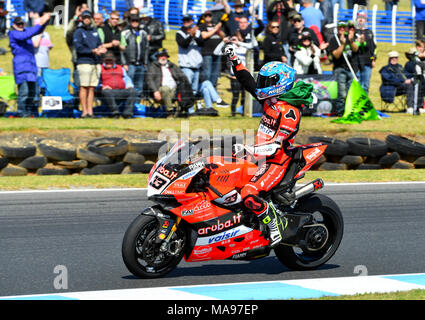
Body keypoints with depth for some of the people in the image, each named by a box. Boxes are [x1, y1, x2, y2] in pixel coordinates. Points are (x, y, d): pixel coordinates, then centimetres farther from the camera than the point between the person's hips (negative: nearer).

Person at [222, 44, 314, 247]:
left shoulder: (290, 112, -22)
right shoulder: (271, 99, 4)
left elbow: (276, 146, -30)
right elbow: (248, 82, 17)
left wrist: (247, 150, -39)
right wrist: (234, 60, 10)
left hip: (276, 162, -10)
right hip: (261, 157, 10)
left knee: (248, 195, -28)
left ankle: (275, 225, -12)